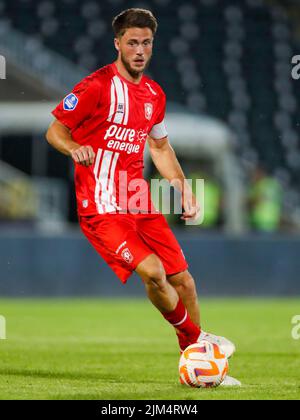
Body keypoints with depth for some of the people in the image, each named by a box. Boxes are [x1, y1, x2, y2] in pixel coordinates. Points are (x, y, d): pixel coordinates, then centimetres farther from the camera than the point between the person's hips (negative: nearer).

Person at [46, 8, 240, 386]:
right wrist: (75, 148, -27)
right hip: (101, 207, -7)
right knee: (152, 271, -23)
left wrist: (184, 189, 16)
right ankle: (194, 338, 2)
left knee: (181, 278, 4)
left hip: (139, 201, 7)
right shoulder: (96, 86, -11)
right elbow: (54, 130, -6)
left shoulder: (154, 94, 11)